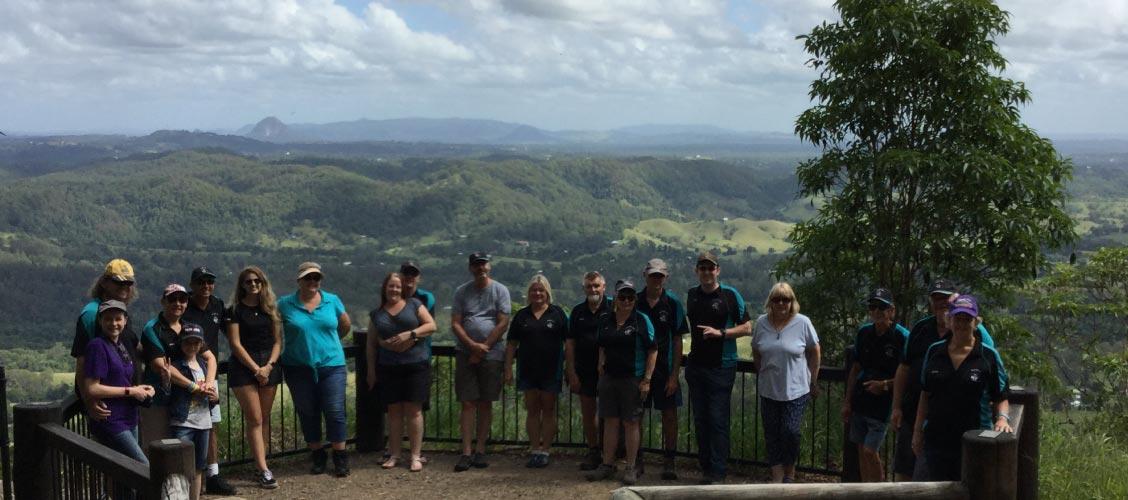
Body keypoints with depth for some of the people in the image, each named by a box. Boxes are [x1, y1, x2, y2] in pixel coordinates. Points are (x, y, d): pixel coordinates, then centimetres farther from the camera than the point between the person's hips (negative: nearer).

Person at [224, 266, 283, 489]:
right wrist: (256, 368, -12)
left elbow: (277, 341, 7)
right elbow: (235, 344, -6)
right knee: (254, 419, -7)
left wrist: (269, 365, -8)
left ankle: (260, 466, 10)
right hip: (244, 367, -4)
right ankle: (263, 470, -9)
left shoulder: (271, 309, 10)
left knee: (264, 418, 5)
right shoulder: (235, 311, -1)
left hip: (269, 366, 4)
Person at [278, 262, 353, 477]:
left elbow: (346, 326, 17)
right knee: (308, 414, 8)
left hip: (331, 365, 0)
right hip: (299, 368, 0)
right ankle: (317, 455, 21)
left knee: (335, 411, -3)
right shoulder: (285, 304, -2)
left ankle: (340, 458, 6)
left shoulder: (332, 301, 3)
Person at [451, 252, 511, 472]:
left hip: (492, 353, -1)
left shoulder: (500, 290, 3)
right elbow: (455, 324, 2)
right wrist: (472, 345, -12)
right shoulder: (462, 291, 8)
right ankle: (466, 453, -2)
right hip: (466, 353, 1)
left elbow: (503, 323, -4)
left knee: (485, 404, 4)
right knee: (468, 404, -1)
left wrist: (483, 348, -8)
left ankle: (480, 450, 11)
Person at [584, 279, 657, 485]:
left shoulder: (641, 320, -5)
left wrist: (647, 379, -11)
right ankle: (607, 465, 17)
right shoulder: (606, 321, 9)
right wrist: (602, 367, 9)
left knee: (630, 423, 2)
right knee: (610, 421, 8)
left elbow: (653, 351, -6)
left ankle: (631, 468, 10)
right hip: (609, 377, 4)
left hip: (633, 379, -4)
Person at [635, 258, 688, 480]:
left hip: (665, 369, -1)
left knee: (670, 414, 0)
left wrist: (674, 374, -7)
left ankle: (669, 462, 9)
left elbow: (677, 341, -2)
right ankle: (636, 459, 18)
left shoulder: (673, 303, -1)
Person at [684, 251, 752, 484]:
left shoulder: (730, 295, -5)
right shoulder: (691, 295, 10)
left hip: (722, 367, -5)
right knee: (700, 419, 9)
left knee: (718, 420, -7)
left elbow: (747, 328, -4)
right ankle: (705, 467, 17)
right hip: (696, 366, 5)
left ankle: (718, 471, -3)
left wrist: (720, 333, -16)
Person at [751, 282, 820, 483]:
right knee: (771, 434, 4)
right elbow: (756, 353, 15)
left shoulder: (803, 323, -6)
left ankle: (790, 473, 12)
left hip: (796, 390, -3)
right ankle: (777, 477, 12)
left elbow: (815, 353, 3)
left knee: (789, 431, -9)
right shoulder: (762, 323, 2)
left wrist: (813, 382, 6)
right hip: (769, 390, 3)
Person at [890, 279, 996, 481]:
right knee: (902, 471, 11)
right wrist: (897, 407, 7)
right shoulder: (920, 328, 8)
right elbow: (904, 368, 12)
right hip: (913, 409, 5)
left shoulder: (975, 332, -5)